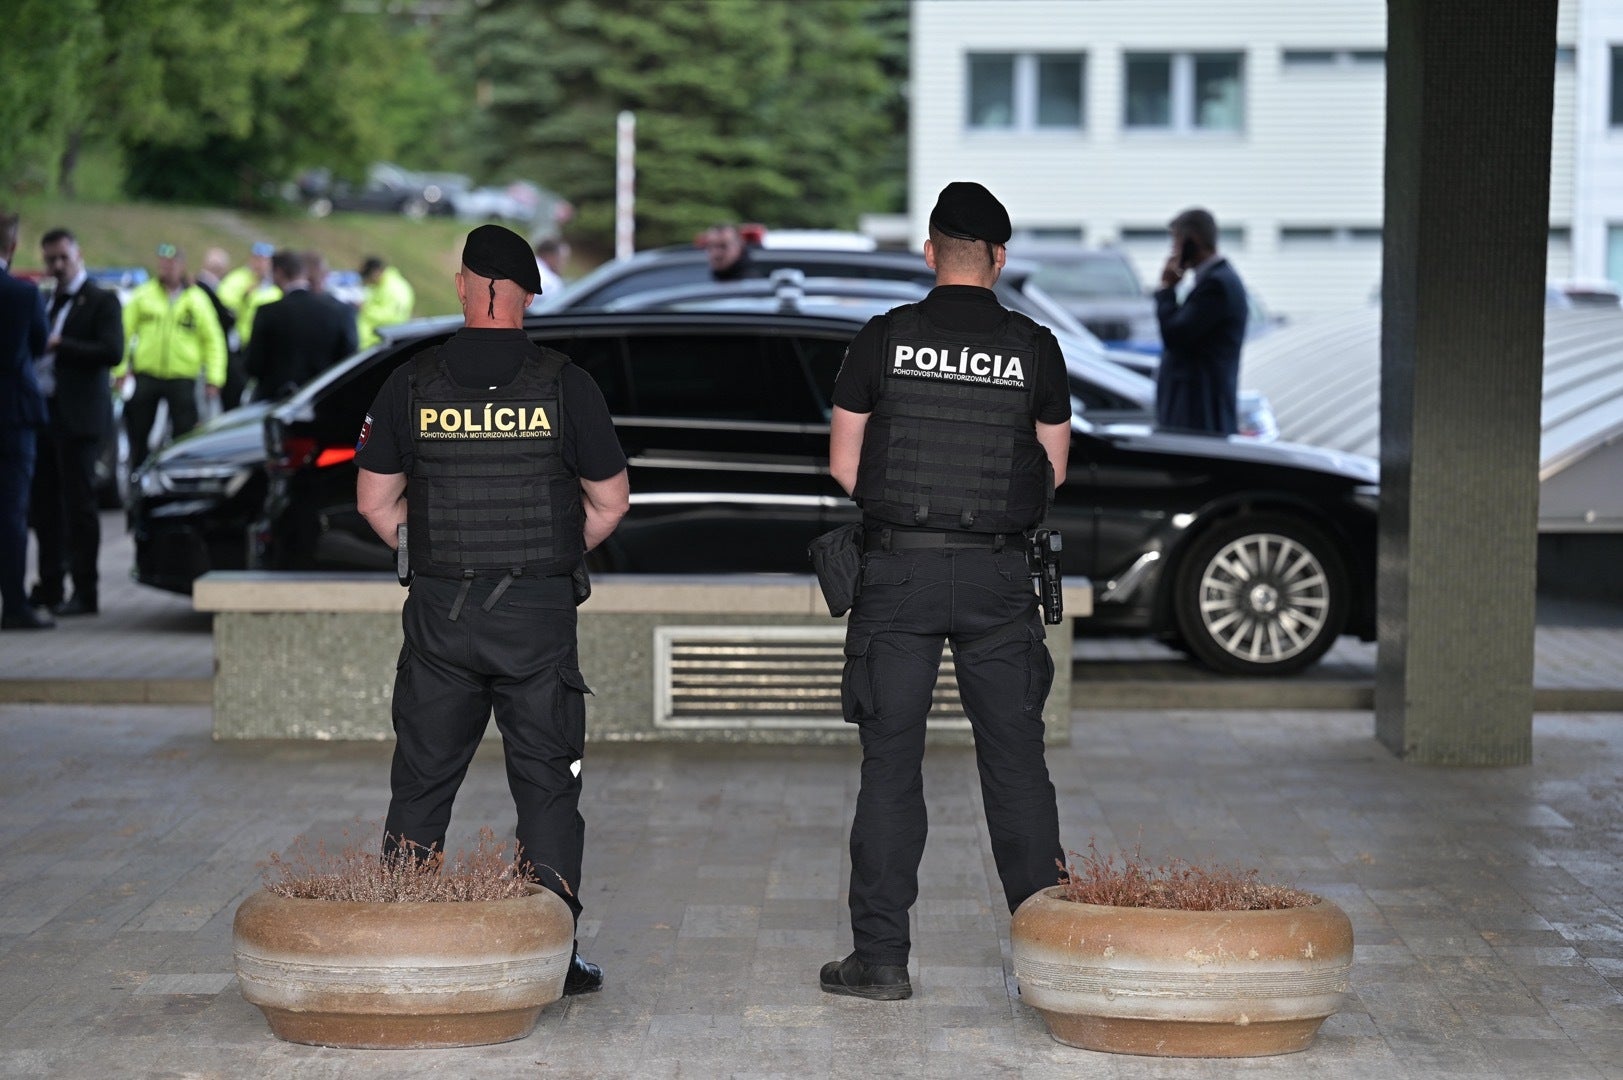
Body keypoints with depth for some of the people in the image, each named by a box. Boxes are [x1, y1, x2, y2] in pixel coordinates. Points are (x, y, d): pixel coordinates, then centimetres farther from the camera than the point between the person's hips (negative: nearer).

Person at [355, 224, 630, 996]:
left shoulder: (412, 384, 0)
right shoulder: (564, 384, -4)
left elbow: (374, 500, 6)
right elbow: (610, 502, 3)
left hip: (438, 612, 1)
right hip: (539, 612, -1)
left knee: (422, 783, 10)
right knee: (546, 782, 5)